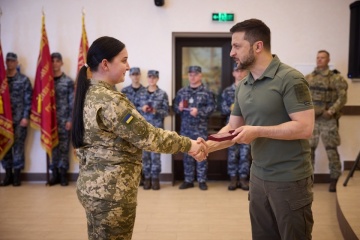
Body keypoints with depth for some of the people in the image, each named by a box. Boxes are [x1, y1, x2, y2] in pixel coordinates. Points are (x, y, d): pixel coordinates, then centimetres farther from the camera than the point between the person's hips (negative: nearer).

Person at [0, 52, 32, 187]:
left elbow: (28, 100, -1)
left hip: (19, 119, -2)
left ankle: (17, 175, 9)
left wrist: (25, 117, -8)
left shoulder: (24, 80, 3)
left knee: (18, 147, 1)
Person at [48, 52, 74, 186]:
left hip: (64, 120, -2)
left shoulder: (68, 81, 2)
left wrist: (70, 120, -7)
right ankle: (54, 174, 12)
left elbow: (72, 102, -1)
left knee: (64, 148, 2)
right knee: (52, 147, 4)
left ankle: (63, 174, 11)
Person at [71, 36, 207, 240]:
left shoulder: (89, 93, 9)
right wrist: (188, 144, -12)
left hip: (92, 186, 10)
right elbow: (147, 136, -22)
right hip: (112, 192, -10)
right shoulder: (109, 100, -22)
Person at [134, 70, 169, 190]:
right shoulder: (141, 93, 8)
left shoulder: (162, 94, 1)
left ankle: (155, 178, 11)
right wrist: (142, 109, -8)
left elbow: (166, 112, -1)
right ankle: (147, 177, 15)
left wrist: (155, 111, -17)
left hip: (157, 127, -2)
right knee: (145, 153, 4)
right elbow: (134, 107, 11)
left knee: (155, 153, -1)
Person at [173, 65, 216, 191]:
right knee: (187, 154, 9)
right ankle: (188, 180, 18)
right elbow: (175, 106, 14)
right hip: (185, 128, 4)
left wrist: (199, 112, -18)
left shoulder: (207, 92, -1)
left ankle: (202, 180, 11)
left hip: (200, 128, -3)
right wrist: (179, 108, -7)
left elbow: (211, 107, -8)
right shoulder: (182, 91, 11)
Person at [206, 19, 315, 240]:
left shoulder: (290, 79, -15)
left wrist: (258, 131, -21)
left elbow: (305, 127, -21)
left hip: (289, 179, -7)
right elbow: (233, 128, 12)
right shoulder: (243, 86, 8)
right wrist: (208, 146, -5)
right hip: (258, 176, 7)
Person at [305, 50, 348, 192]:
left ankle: (334, 180, 13)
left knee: (331, 150, 2)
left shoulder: (336, 78, -1)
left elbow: (342, 97, -6)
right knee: (308, 148, 6)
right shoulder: (308, 78, 9)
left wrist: (331, 111, -14)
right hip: (311, 119, 3)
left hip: (328, 120, -3)